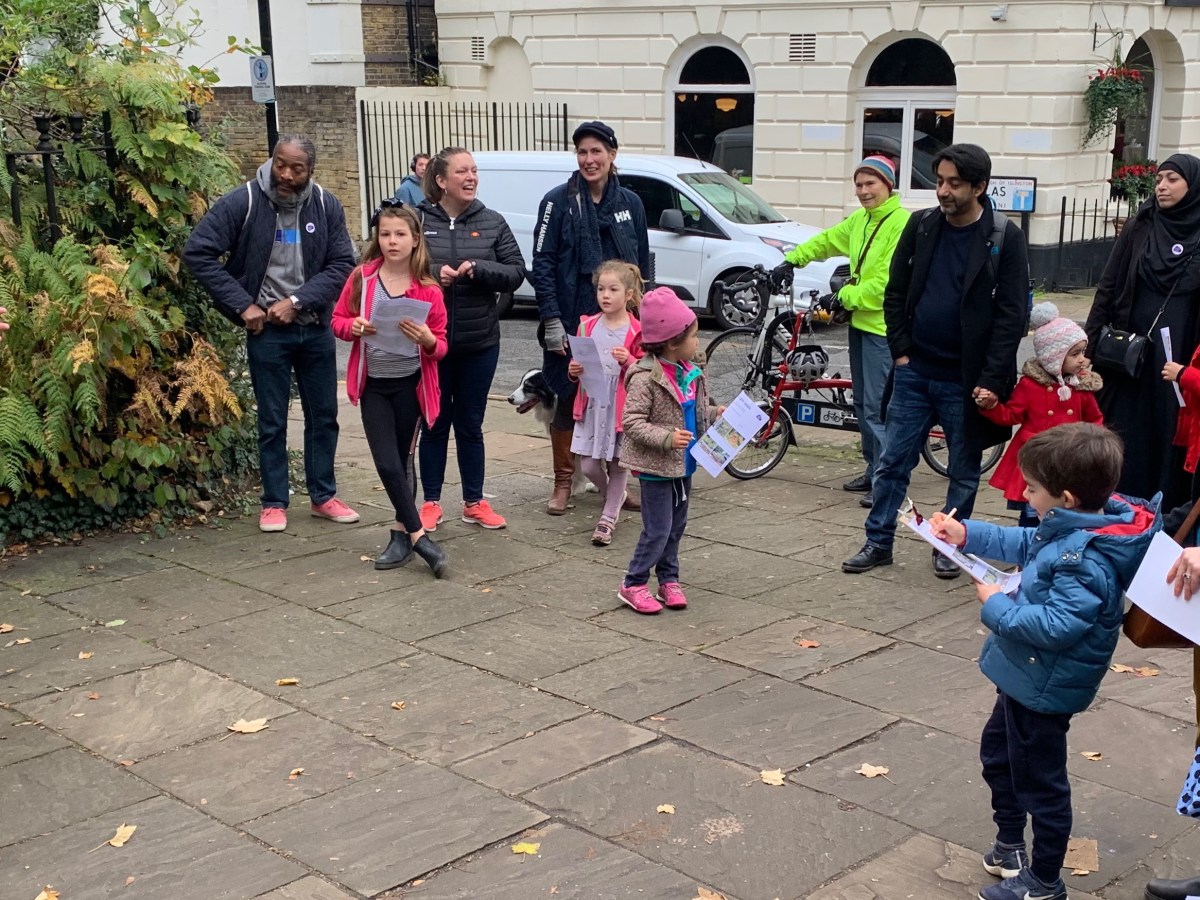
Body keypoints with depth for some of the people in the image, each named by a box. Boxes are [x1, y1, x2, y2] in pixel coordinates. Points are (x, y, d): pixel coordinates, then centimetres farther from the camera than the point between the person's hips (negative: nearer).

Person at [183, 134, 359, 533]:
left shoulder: (326, 206, -4)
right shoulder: (243, 202, -12)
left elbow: (342, 264, -4)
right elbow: (198, 253, -12)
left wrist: (297, 301, -16)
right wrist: (242, 305, -15)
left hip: (315, 327, 3)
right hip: (267, 331, -3)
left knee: (324, 415, 12)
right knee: (272, 421, 5)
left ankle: (324, 496, 25)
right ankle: (274, 503, 17)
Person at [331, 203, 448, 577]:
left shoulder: (428, 289, -6)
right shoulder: (362, 278, -2)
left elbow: (440, 346, -2)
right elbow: (338, 319, 6)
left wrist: (428, 340, -24)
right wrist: (353, 327, -16)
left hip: (410, 382, -1)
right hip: (373, 383, 1)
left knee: (400, 461, 9)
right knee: (387, 463, -7)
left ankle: (402, 532, 22)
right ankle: (418, 536, -2)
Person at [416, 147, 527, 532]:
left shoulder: (492, 223, 2)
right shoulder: (418, 221, -4)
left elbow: (517, 272, 0)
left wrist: (477, 269, -16)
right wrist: (433, 276, -19)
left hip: (480, 341, 2)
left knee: (470, 424, 12)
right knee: (434, 423, 9)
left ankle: (474, 502, 23)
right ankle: (431, 502, 21)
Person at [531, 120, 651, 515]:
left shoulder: (630, 204, 7)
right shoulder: (559, 201, -3)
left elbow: (642, 264, 13)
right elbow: (542, 263, -6)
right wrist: (551, 320, -13)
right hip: (571, 324, -3)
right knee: (568, 401, 5)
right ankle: (563, 483, 17)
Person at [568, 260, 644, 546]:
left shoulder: (637, 331, -6)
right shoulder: (588, 326, 6)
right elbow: (578, 363, 16)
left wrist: (628, 360, -22)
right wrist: (573, 370, -6)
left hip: (622, 406, -3)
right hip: (591, 405, 4)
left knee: (617, 465, 4)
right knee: (589, 466, 4)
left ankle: (608, 518, 16)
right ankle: (615, 498, 33)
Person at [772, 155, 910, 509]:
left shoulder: (902, 223, -15)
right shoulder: (859, 220, 12)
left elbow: (887, 281, -21)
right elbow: (826, 240, 27)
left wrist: (844, 297, -18)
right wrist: (792, 260, 18)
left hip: (883, 324, -9)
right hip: (859, 320, 9)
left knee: (877, 406, -10)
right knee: (861, 402, 15)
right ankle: (873, 470, 25)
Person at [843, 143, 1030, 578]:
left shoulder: (1004, 237, -8)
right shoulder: (921, 225, 3)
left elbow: (1013, 313, -10)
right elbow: (896, 291, 9)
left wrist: (991, 379, -15)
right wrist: (900, 350, 0)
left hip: (965, 380, -3)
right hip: (914, 372, 3)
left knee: (965, 471, 10)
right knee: (892, 462, 7)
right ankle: (878, 542, 18)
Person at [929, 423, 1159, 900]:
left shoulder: (1085, 561, -33)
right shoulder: (1070, 530, -3)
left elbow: (1056, 626, -35)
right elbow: (1024, 544, 14)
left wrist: (996, 606, -24)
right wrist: (966, 534, 10)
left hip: (1044, 689, -11)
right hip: (1026, 677, 11)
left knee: (1039, 782, 7)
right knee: (997, 754, 28)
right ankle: (1010, 844, 46)